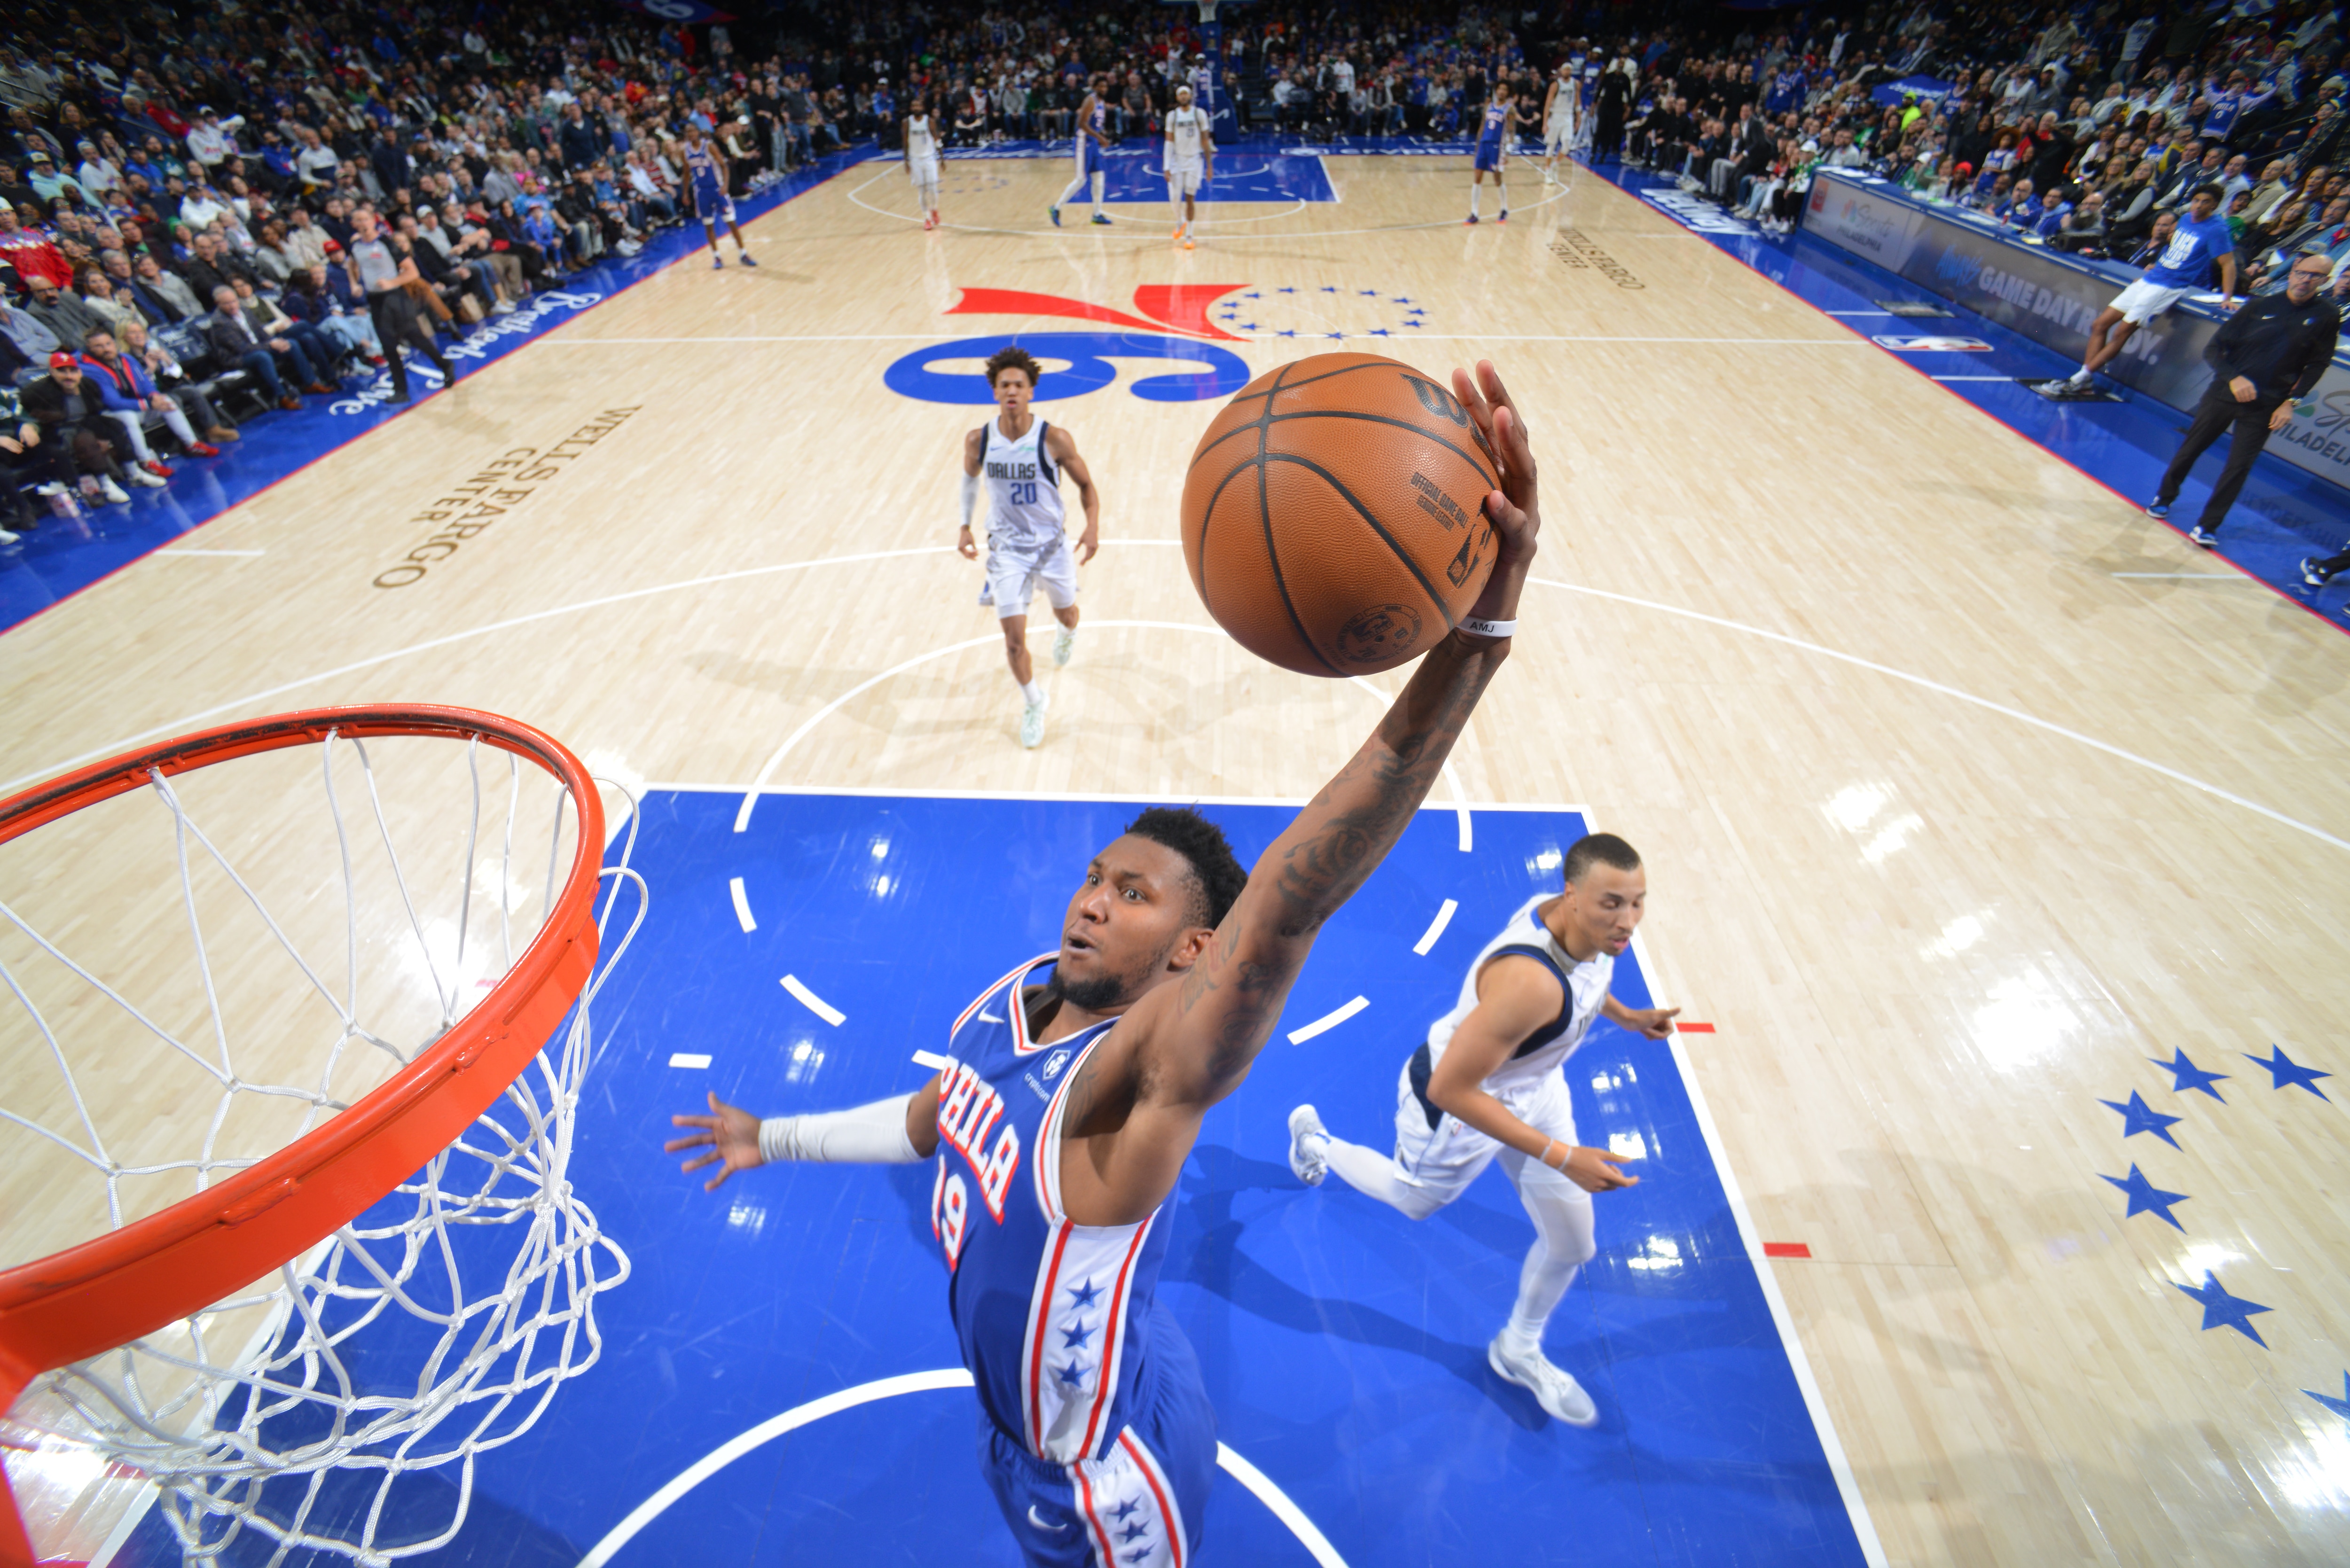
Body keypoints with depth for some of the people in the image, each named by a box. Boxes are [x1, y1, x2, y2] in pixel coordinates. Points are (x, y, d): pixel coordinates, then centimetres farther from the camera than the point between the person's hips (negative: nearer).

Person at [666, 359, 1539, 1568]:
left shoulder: (1144, 1066, -38)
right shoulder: (1012, 999, -13)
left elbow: (1292, 898, -57)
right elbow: (934, 1120, 7)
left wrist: (1478, 630, -70)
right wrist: (776, 1140, 20)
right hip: (1020, 1420, 7)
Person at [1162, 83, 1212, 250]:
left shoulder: (1200, 114, -1)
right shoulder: (1172, 115, 1)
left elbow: (1206, 141, 1)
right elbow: (1169, 142, 0)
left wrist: (1210, 166, -3)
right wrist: (1167, 167, -8)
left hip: (1195, 159, -1)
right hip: (1177, 159, 1)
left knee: (1190, 198, -4)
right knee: (1174, 198, -3)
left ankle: (1189, 236, 4)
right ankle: (1180, 222, 29)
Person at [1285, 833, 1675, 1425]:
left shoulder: (1587, 925, -17)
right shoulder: (1529, 983, -45)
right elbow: (1450, 1089, -37)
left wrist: (1623, 1015, 9)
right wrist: (1560, 1157, -34)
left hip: (1535, 1085, 7)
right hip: (1458, 1106, -7)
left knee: (1572, 1244, 17)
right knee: (1415, 1201, 25)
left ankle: (1519, 1350, 48)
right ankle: (1315, 1139, 54)